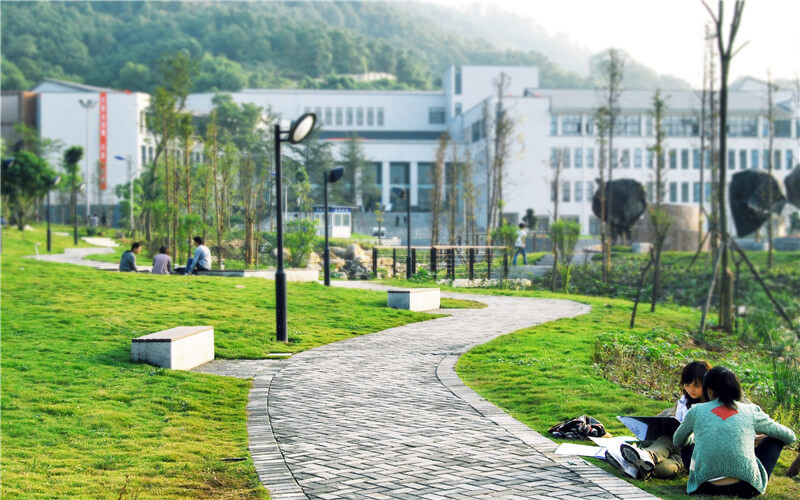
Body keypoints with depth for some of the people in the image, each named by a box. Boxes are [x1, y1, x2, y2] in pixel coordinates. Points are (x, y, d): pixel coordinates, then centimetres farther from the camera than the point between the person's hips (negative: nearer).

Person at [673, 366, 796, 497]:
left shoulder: (696, 411, 5)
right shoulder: (751, 412, 4)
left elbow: (677, 442, 23)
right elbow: (789, 437, 19)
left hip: (706, 487, 1)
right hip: (746, 489, -1)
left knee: (687, 449, 32)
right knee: (775, 438, 23)